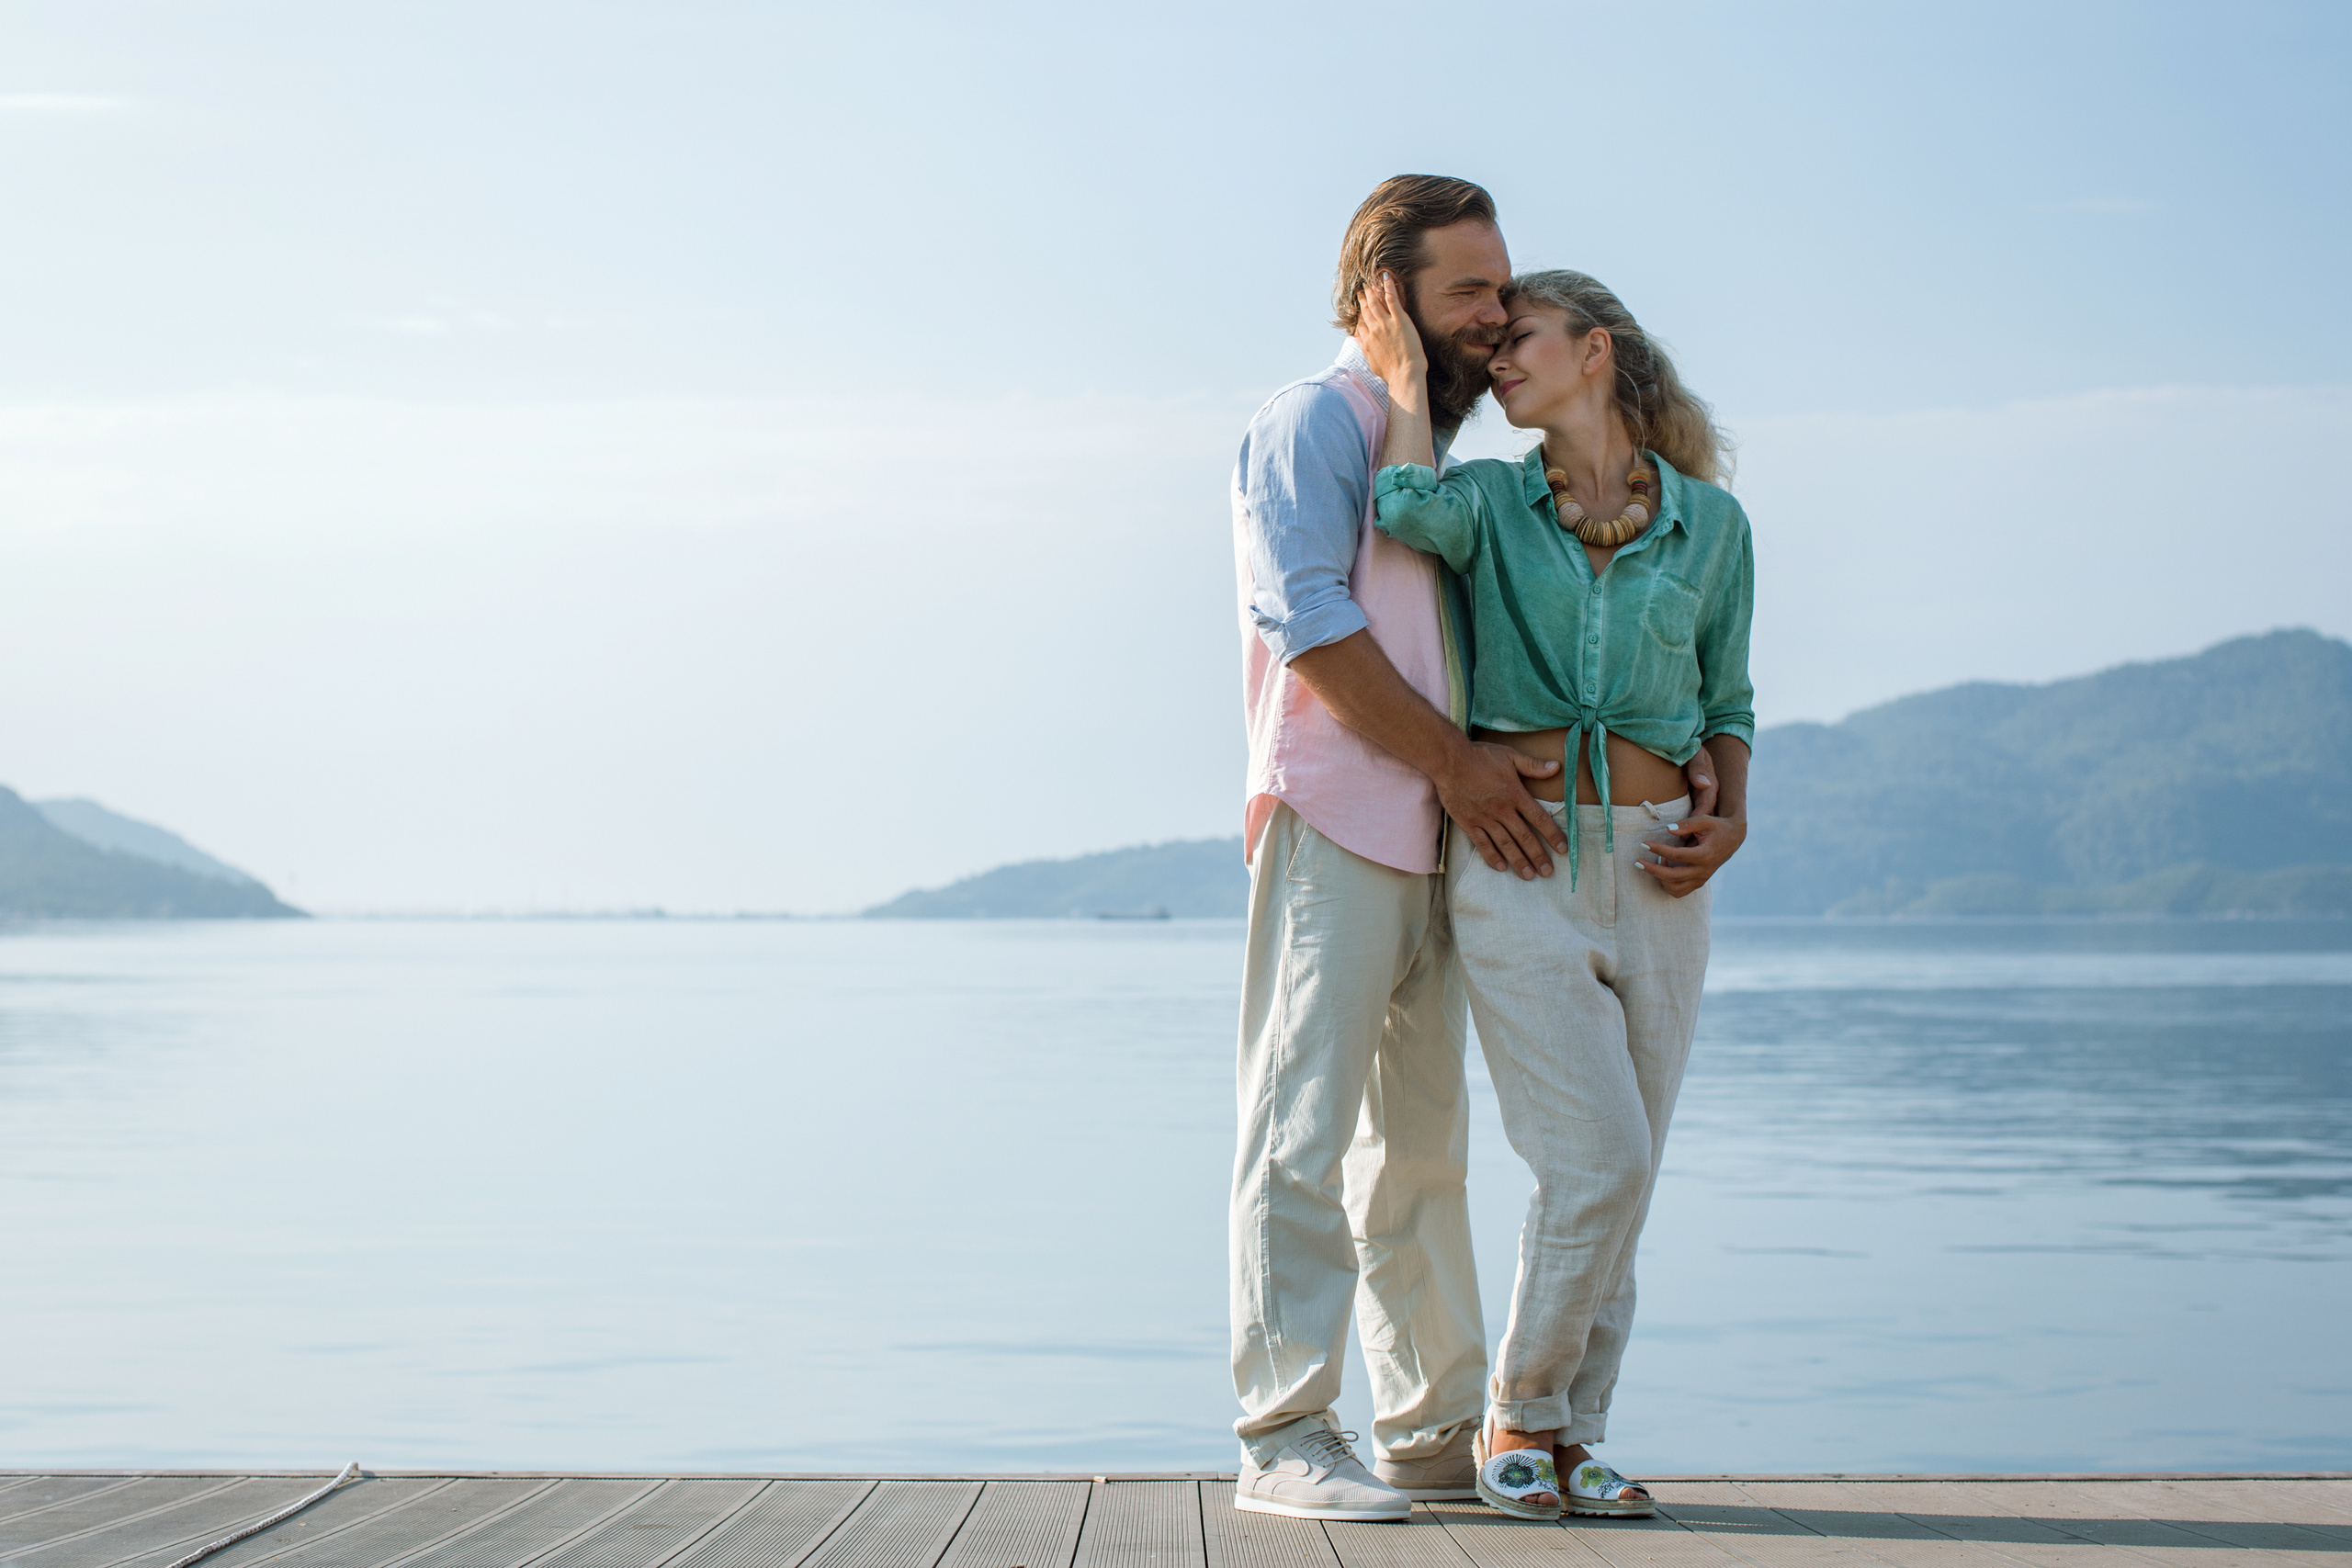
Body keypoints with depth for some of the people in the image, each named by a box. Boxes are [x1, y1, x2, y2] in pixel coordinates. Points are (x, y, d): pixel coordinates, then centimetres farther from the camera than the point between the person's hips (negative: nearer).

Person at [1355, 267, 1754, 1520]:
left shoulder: (1710, 522, 8)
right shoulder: (1491, 502, 4)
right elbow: (1411, 512, -21)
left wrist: (1729, 819, -1)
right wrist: (1405, 379, -6)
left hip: (1653, 876, 3)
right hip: (1517, 863, -3)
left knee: (1618, 1183, 4)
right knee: (1597, 1163, -13)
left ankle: (1569, 1439, 16)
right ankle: (1518, 1417, 6)